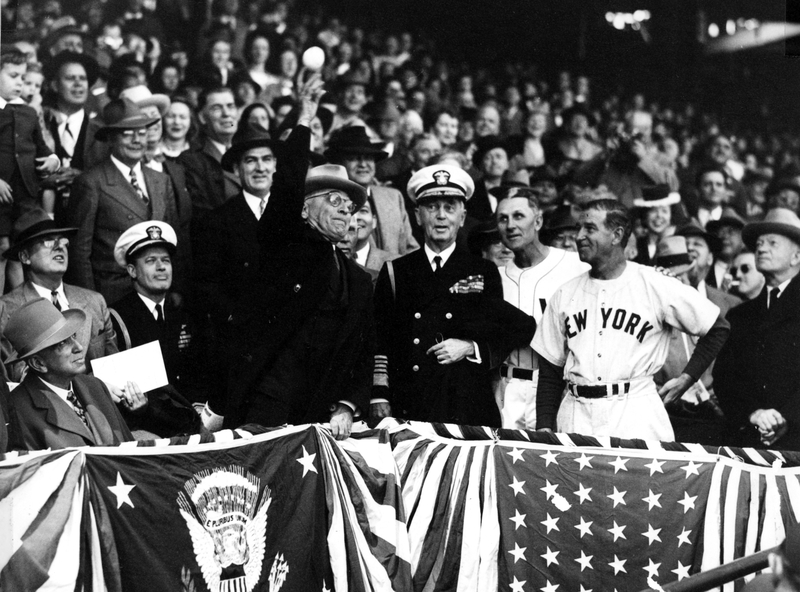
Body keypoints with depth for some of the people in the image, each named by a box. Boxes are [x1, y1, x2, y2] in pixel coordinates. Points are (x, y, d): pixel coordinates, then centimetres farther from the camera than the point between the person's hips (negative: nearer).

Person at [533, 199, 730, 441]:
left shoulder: (656, 287, 1)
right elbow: (550, 370, 14)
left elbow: (718, 328, 9)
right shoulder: (565, 294, 12)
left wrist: (686, 378, 3)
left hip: (636, 413, -3)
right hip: (576, 413, 3)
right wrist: (544, 426, 4)